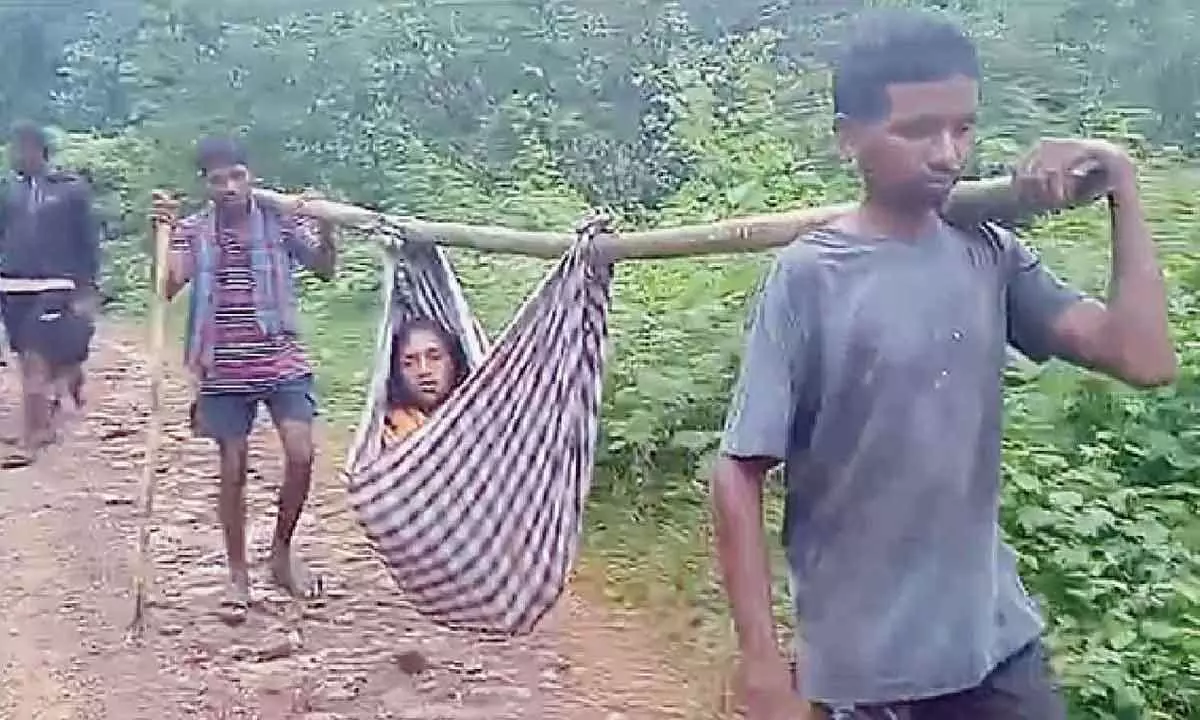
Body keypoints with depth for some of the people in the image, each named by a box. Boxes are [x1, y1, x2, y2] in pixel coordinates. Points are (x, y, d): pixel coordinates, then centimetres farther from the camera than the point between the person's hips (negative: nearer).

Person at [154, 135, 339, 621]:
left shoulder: (281, 219, -2)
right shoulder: (192, 231, -1)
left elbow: (325, 270, -7)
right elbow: (166, 288, -10)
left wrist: (326, 227, -24)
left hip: (283, 361, 0)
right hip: (225, 371, 0)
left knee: (300, 455, -11)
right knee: (233, 471, 6)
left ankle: (282, 553, 12)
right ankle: (238, 574, 20)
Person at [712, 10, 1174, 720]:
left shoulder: (991, 256, 0)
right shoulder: (810, 278, -14)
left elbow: (1146, 359, -8)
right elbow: (740, 475, -13)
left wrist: (1122, 182, -8)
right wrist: (764, 663, -15)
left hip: (997, 640, 4)